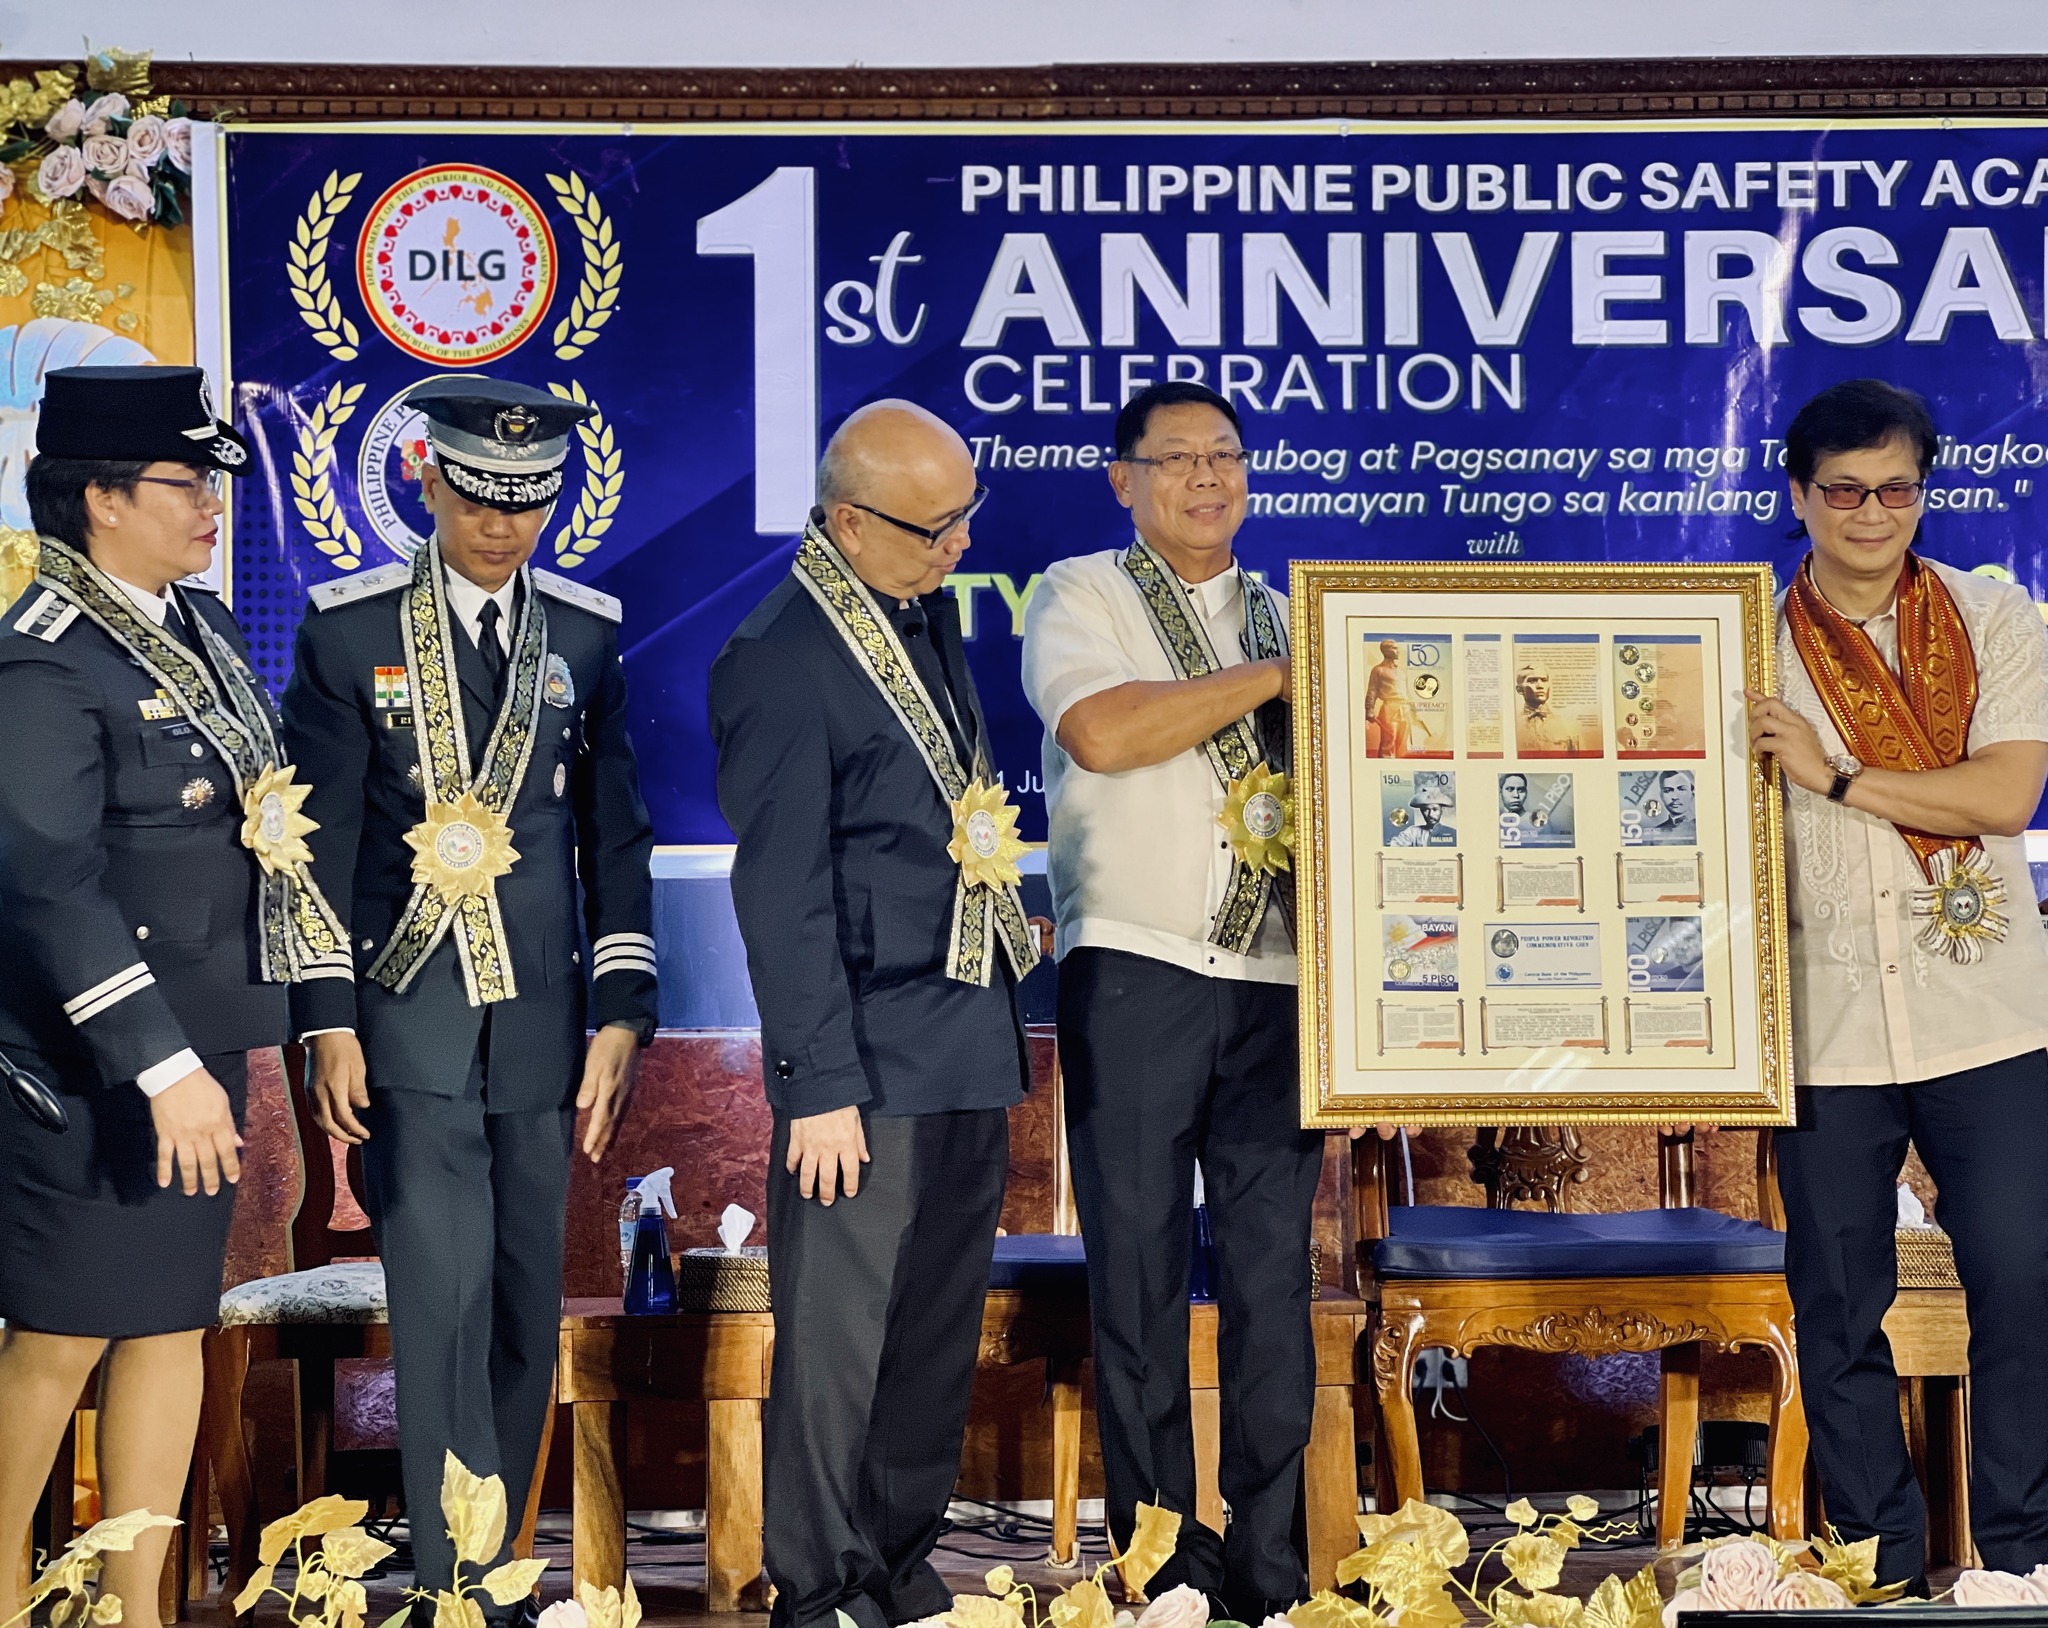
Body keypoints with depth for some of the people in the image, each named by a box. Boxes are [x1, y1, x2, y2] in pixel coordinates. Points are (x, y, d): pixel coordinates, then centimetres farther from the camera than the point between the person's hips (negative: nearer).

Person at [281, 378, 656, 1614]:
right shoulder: (350, 629, 0)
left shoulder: (586, 634, 8)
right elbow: (321, 840, -1)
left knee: (526, 1314, 7)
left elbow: (618, 836, 10)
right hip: (408, 1028, -3)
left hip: (541, 1024, 3)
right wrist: (327, 1023, -6)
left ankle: (494, 1561, 20)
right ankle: (460, 1586, -4)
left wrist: (623, 1013, 3)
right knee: (444, 1301, -10)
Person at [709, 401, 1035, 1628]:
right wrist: (822, 1084, -16)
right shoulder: (782, 661, -14)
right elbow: (784, 895, -15)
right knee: (836, 1340, 1)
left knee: (941, 1329, 15)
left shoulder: (930, 613, 12)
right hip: (871, 1064, -8)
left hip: (971, 1051, 8)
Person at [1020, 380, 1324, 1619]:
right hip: (1133, 969, -3)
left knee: (1275, 1269, 1)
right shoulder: (1082, 596, 5)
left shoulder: (1287, 620, 18)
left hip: (1274, 979, 4)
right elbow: (1100, 733, -14)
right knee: (1140, 1266, 0)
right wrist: (1271, 677, -9)